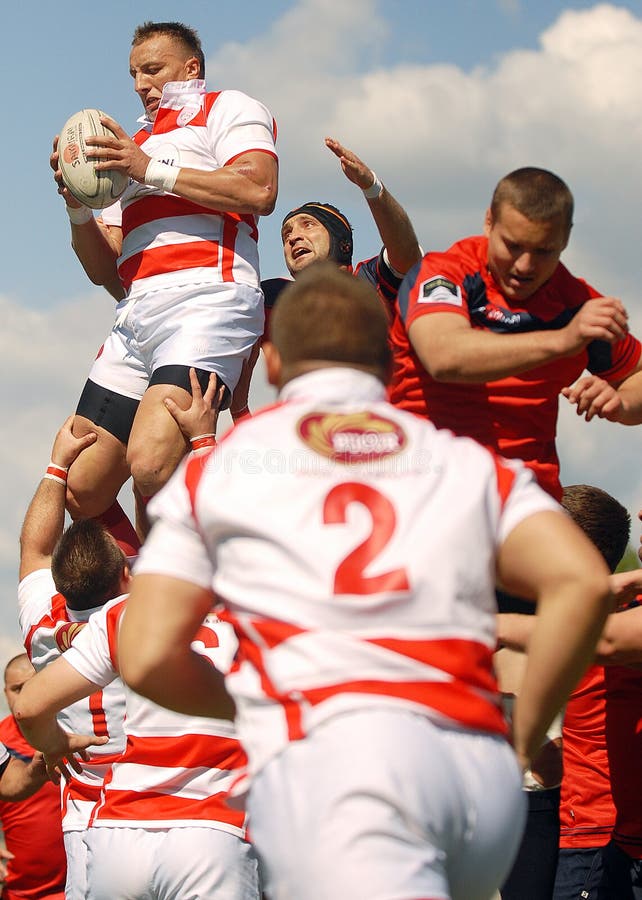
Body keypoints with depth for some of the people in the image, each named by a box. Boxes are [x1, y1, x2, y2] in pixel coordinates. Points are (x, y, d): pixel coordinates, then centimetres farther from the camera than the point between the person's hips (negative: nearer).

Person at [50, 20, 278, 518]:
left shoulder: (228, 108, 12)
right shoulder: (132, 145, 33)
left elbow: (259, 191, -10)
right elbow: (105, 270, 27)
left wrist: (151, 170, -7)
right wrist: (79, 207, 8)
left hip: (204, 302, -8)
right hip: (136, 318, 8)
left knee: (150, 465, -29)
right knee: (79, 491, -1)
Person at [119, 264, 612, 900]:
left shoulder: (215, 469, 21)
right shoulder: (469, 464, 24)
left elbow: (147, 659, 12)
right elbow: (582, 582, 5)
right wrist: (520, 742, 15)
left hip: (323, 756, -3)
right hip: (482, 770, 3)